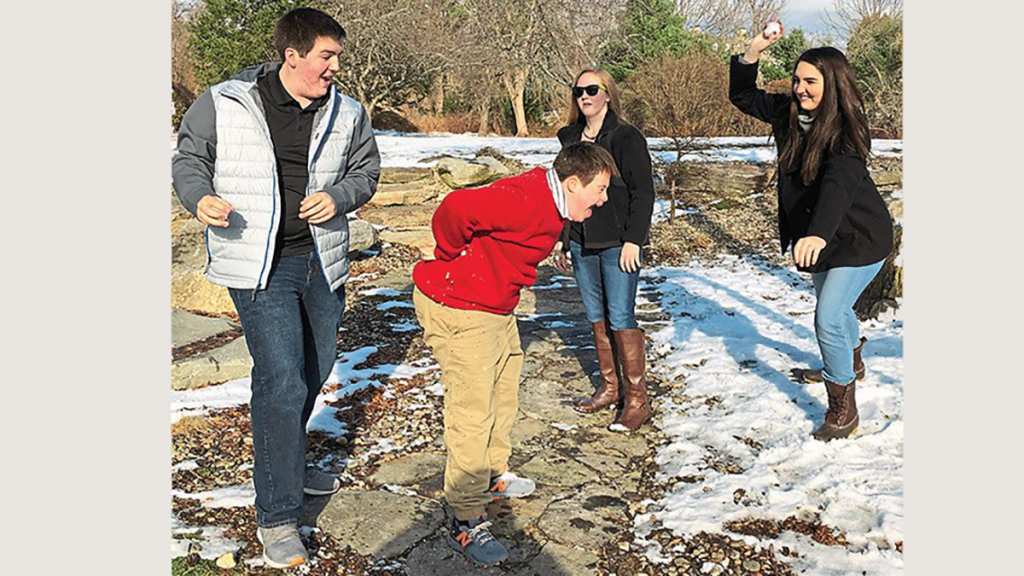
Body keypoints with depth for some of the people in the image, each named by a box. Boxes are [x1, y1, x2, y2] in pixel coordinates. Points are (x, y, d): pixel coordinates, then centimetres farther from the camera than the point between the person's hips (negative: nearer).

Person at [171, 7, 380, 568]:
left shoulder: (346, 113, 2)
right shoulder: (222, 104, -7)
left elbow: (367, 168, 13)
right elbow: (188, 158, 4)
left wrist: (339, 196, -8)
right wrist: (199, 197, -17)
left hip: (321, 260, 6)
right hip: (260, 266, -5)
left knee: (315, 369, 18)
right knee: (281, 379, -12)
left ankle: (285, 462, 45)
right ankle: (276, 516, 0)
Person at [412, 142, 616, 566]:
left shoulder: (550, 205, 7)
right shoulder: (526, 201, -27)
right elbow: (457, 208, -36)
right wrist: (453, 257, -19)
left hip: (494, 306, 11)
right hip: (456, 309, -11)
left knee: (503, 390, 22)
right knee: (473, 412, -9)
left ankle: (493, 476, 42)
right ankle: (467, 522, -1)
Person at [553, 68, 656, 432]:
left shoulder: (626, 138, -8)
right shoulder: (571, 138, 12)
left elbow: (643, 193, -10)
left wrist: (633, 240, -16)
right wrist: (564, 242, 16)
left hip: (617, 244, -6)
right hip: (582, 244, 7)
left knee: (621, 319, -6)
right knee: (597, 319, 12)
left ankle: (637, 400, 3)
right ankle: (609, 388, 25)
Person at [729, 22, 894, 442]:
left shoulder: (845, 132, -27)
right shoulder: (788, 113, -7)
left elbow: (839, 184, -44)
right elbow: (742, 97, 4)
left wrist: (818, 234, -61)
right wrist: (753, 53, -14)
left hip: (857, 238, -8)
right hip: (817, 235, 8)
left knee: (828, 319, -15)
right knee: (834, 306, 27)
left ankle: (843, 409, 1)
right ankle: (850, 365, 55)